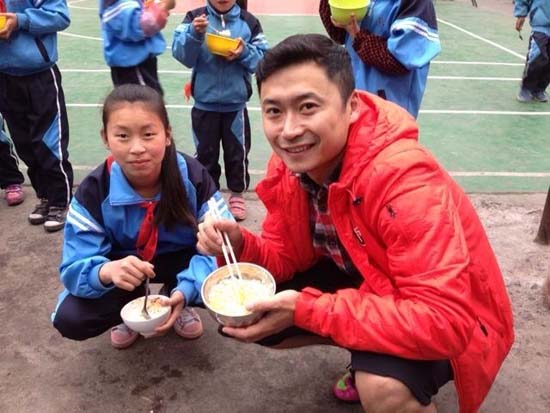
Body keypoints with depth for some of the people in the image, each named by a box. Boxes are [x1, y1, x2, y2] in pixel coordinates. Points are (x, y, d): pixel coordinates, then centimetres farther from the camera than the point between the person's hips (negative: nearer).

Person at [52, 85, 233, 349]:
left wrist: (186, 290, -44)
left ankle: (176, 298, 8)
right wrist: (106, 272, -51)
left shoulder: (194, 177, -25)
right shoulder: (93, 191, -23)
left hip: (181, 260, 0)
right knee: (69, 320, -22)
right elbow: (74, 268, -26)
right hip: (122, 265, 0)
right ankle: (131, 305, 12)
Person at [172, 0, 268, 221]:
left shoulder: (248, 21, -1)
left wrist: (244, 53, -19)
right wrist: (194, 34, -27)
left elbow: (263, 58, -2)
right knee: (205, 152, 13)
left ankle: (237, 194, 28)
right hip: (204, 103, 0)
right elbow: (180, 54, -11)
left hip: (236, 103, 0)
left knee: (237, 152, 10)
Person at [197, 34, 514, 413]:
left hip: (450, 320, -6)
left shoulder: (404, 179, -33)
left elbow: (444, 320, -36)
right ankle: (368, 360, 14)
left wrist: (306, 309, -35)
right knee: (249, 317, -2)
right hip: (362, 281, 7)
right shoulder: (289, 167, -11)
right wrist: (240, 245, -22)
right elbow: (286, 256, 0)